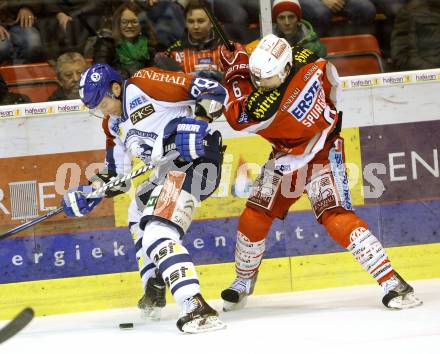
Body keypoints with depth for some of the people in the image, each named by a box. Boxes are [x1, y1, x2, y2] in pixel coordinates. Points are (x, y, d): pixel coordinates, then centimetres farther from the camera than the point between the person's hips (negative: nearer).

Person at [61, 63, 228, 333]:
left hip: (196, 160, -12)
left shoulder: (144, 85, -10)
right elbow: (117, 175, 27)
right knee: (138, 214, 33)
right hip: (170, 170, 12)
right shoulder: (114, 125, 20)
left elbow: (215, 92, -14)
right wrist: (90, 193, 13)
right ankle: (154, 293, 41)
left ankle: (197, 309, -38)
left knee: (159, 234, -25)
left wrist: (198, 122, -29)